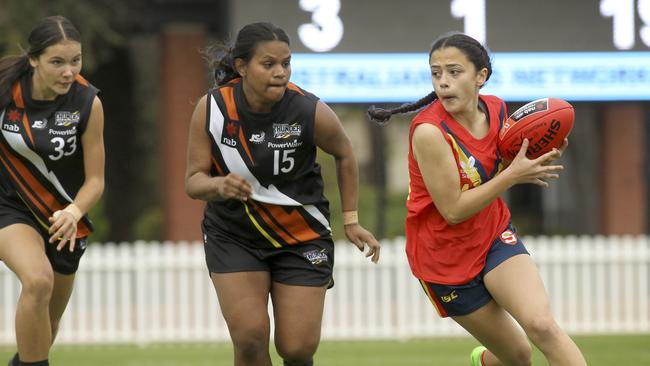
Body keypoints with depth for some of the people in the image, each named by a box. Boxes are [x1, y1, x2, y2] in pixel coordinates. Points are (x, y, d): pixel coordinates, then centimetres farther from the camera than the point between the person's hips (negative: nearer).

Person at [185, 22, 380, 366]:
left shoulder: (310, 111, -18)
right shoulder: (211, 108, -15)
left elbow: (344, 155, 2)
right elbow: (193, 181, -10)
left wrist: (350, 221, 3)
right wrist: (219, 185, -33)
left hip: (302, 237, 0)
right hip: (232, 236, 0)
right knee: (249, 337, -16)